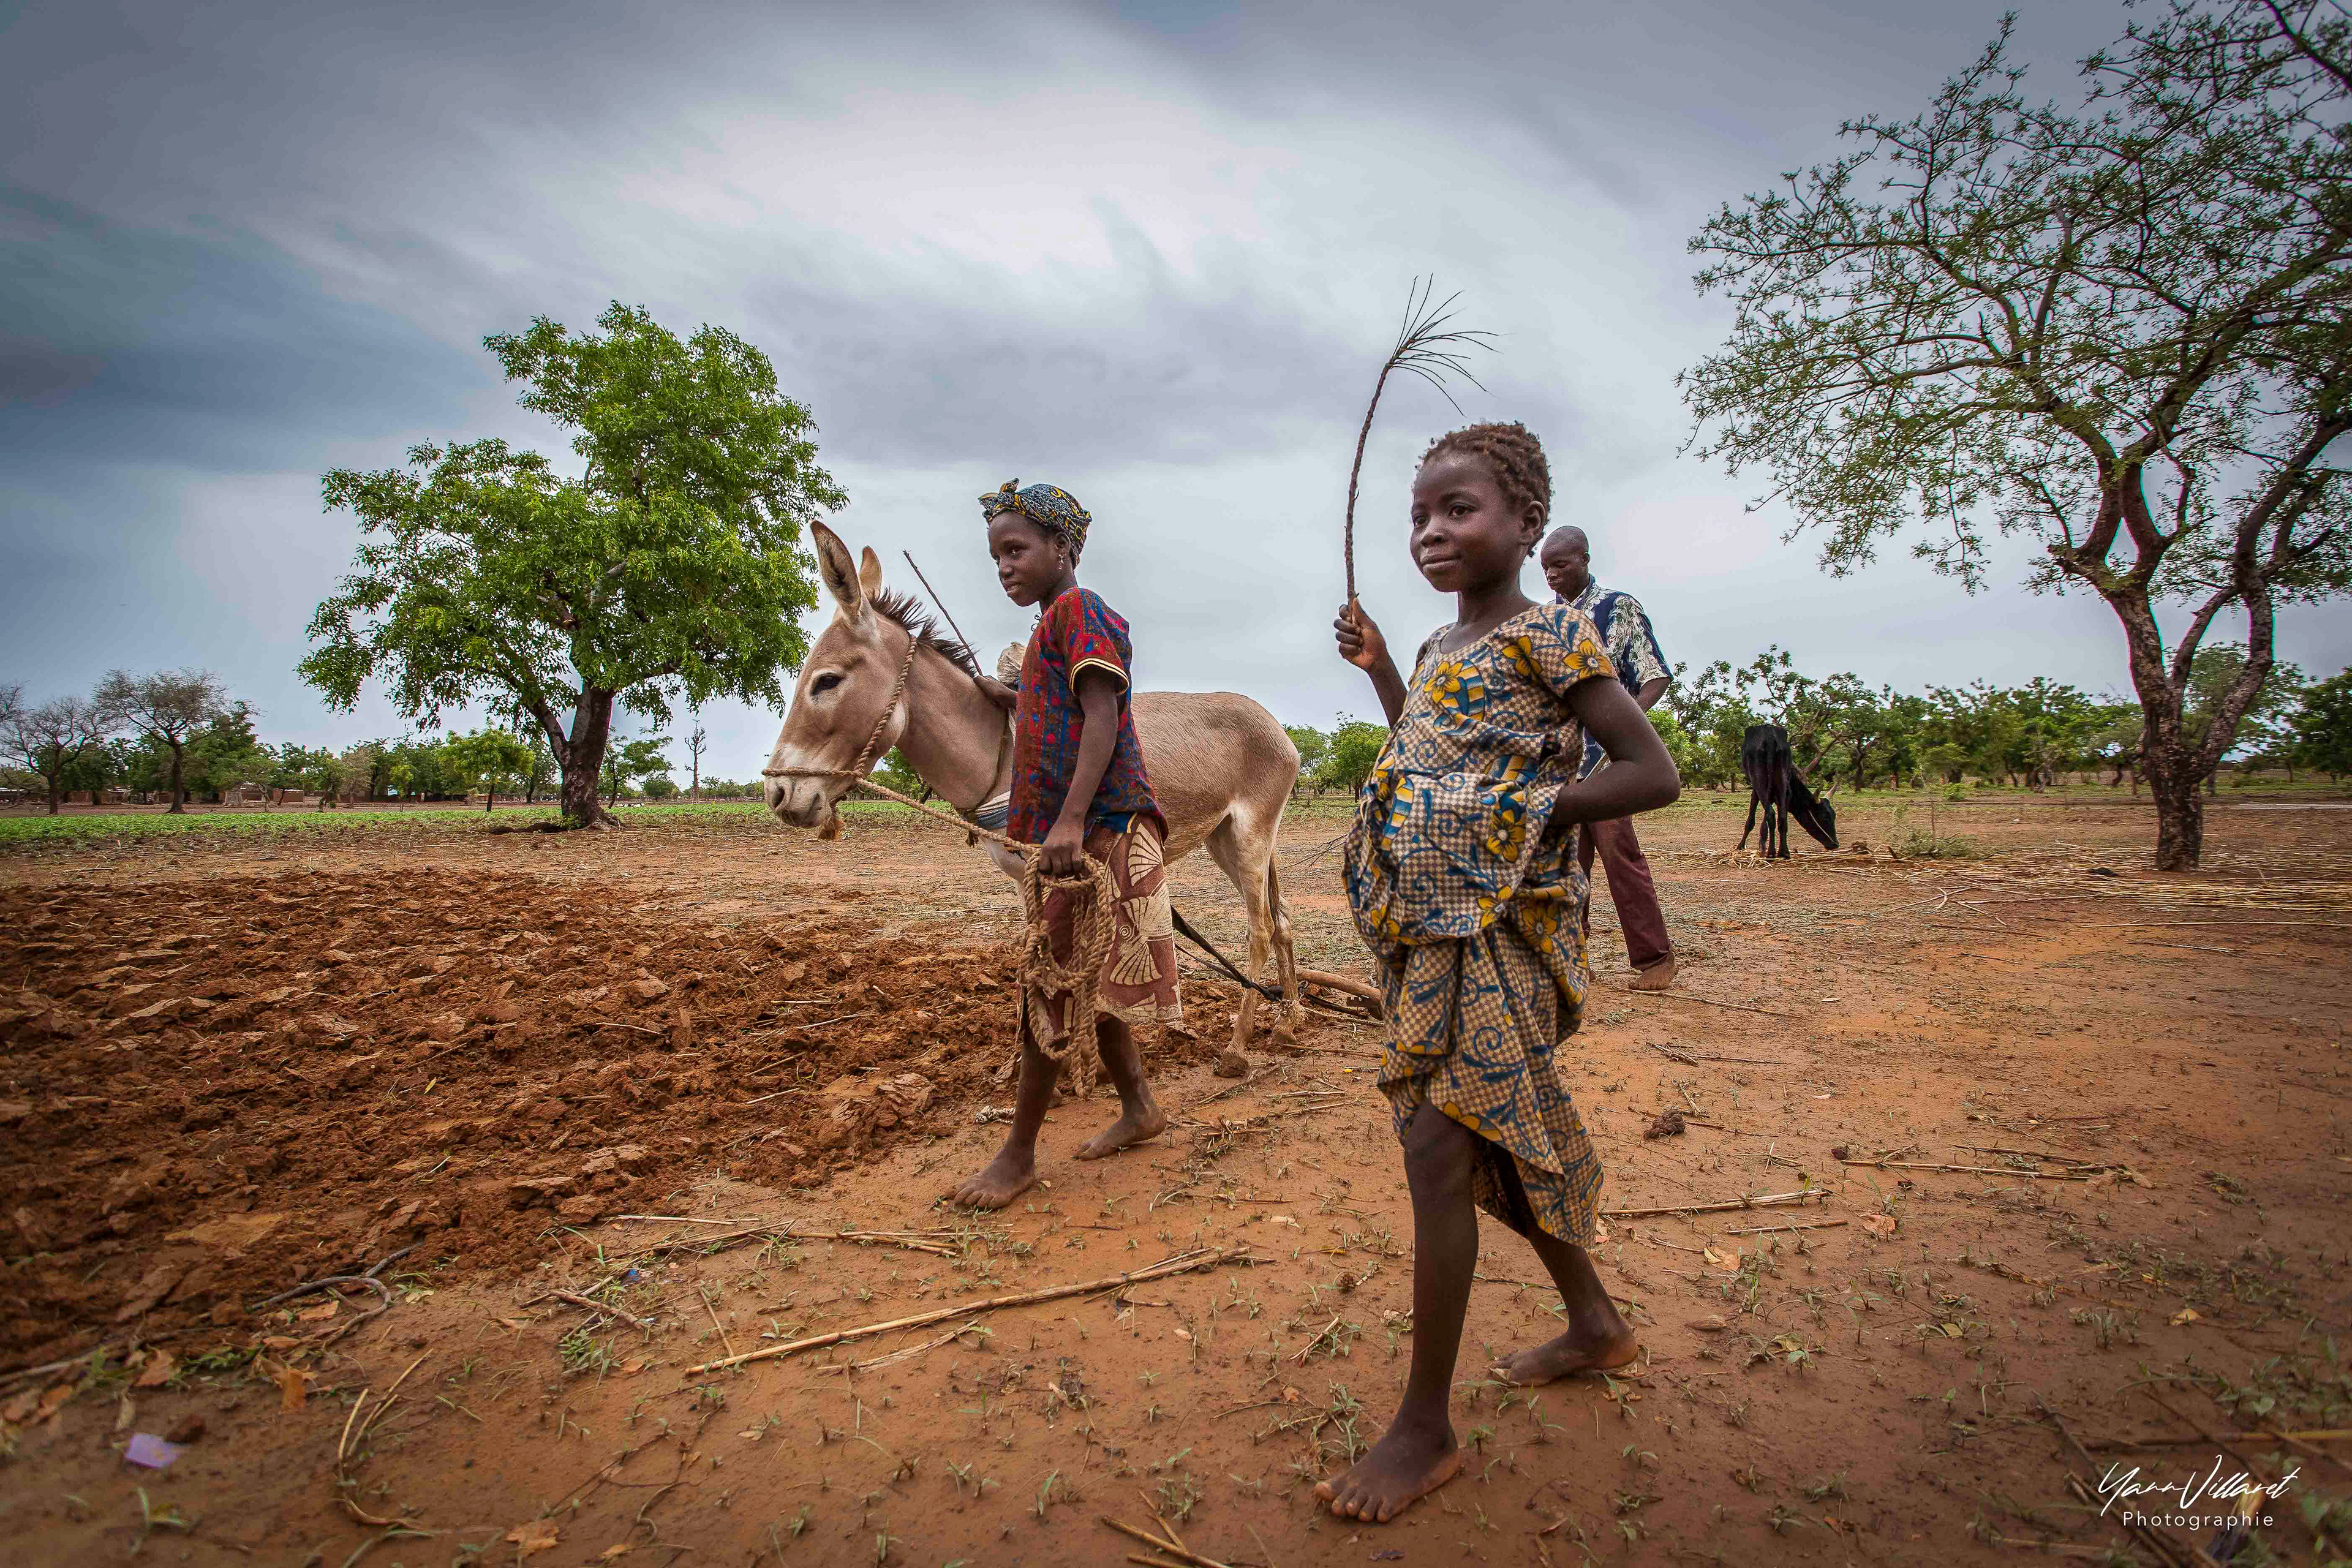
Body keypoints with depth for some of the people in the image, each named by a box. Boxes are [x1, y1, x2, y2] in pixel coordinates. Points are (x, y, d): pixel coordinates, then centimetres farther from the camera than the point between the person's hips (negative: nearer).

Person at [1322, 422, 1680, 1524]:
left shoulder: (1548, 636, -9)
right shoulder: (1442, 646, 15)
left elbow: (1653, 773, -11)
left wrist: (1528, 812, -17)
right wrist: (1378, 665, 20)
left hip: (1496, 927, -9)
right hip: (1432, 926, 9)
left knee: (1437, 1151, -7)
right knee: (1501, 1139, 19)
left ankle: (1425, 1429, 8)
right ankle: (1594, 1323, 41)